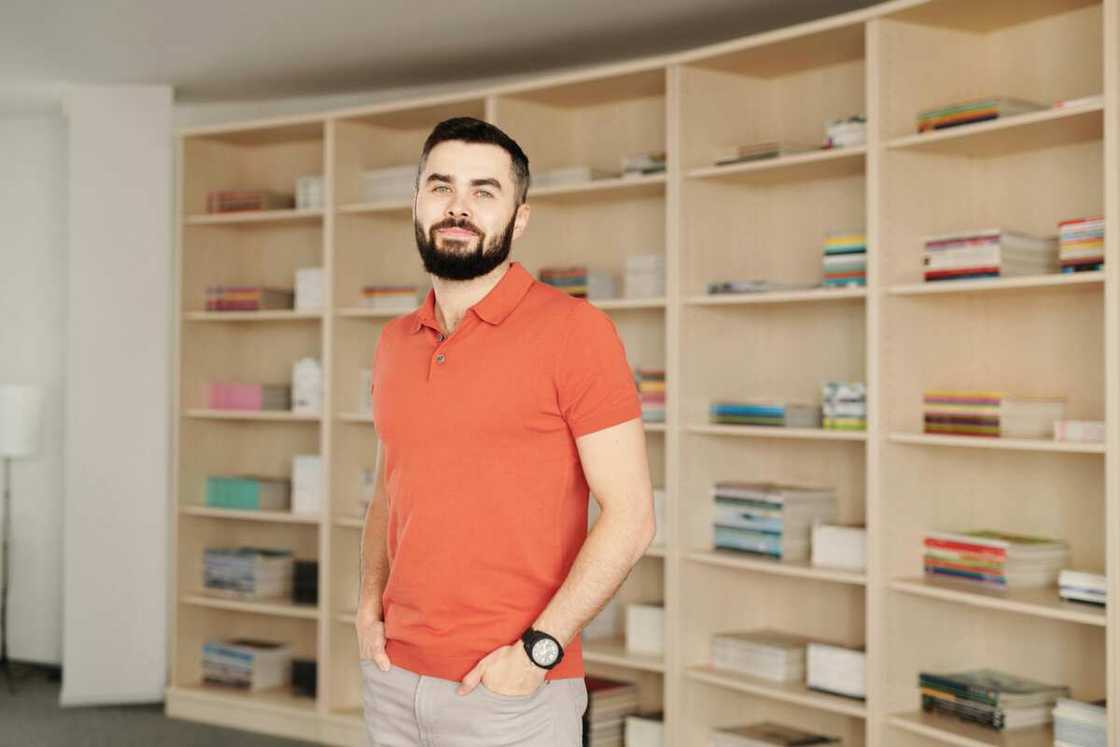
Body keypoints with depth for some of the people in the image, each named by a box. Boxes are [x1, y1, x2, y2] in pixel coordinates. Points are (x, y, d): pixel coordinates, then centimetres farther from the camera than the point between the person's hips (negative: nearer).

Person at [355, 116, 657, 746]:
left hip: (512, 690, -5)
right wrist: (369, 606, 4)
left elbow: (630, 515, -13)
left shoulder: (573, 329, -10)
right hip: (392, 680, 5)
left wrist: (537, 650, -16)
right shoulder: (395, 342, 8)